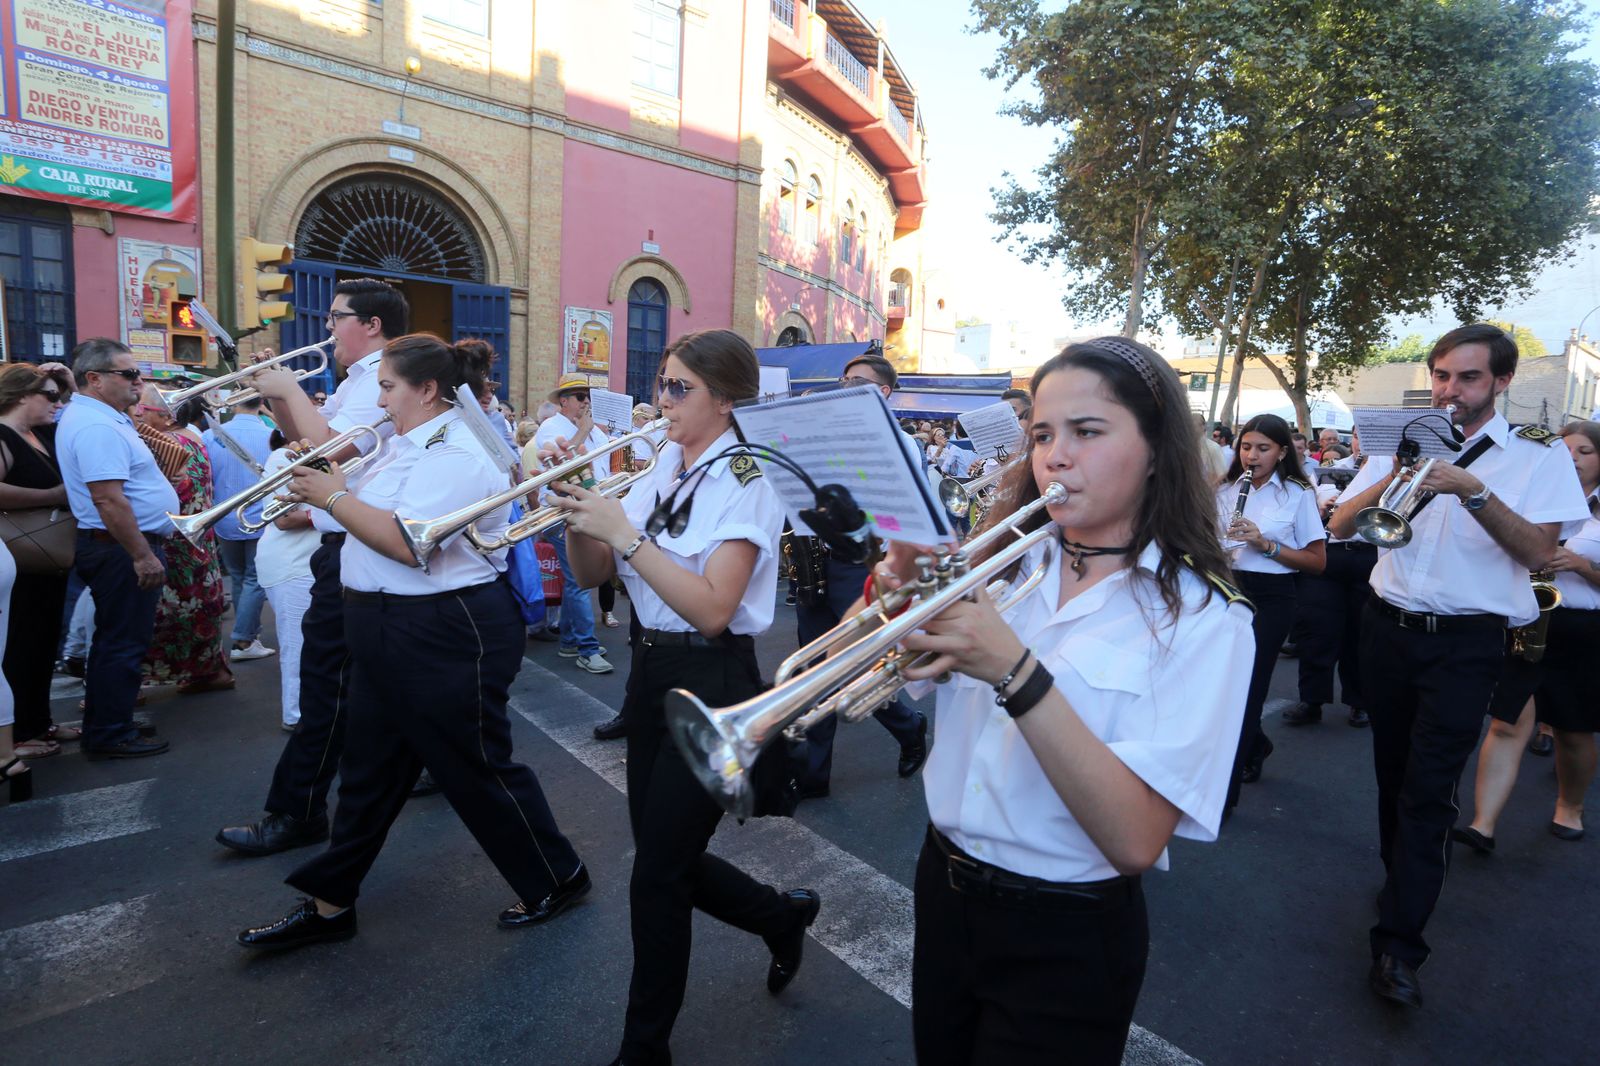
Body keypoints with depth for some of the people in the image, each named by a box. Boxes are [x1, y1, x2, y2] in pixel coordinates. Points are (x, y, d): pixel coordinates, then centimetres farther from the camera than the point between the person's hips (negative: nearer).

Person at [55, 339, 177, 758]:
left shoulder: (97, 416, 13)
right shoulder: (97, 427, -20)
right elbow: (109, 499, -27)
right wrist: (143, 555, -25)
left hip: (116, 548, 11)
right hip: (122, 549, -11)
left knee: (115, 640, 18)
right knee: (125, 643, -2)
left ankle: (102, 726, 30)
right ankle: (112, 736, 9)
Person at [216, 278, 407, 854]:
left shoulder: (380, 381, -16)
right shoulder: (361, 380, 17)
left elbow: (329, 449, -27)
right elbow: (307, 436, 19)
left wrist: (291, 390, -15)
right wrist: (276, 395, 5)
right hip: (348, 538, 11)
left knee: (327, 679, -5)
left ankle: (297, 813, 4)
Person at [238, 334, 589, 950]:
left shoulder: (458, 452, -19)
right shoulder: (412, 444, 13)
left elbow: (408, 542, -28)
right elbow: (377, 514, 19)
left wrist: (335, 496, -17)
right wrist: (321, 493, 5)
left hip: (445, 636, -10)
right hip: (388, 632, 10)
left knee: (476, 768, 4)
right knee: (369, 770, 18)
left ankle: (559, 878, 23)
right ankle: (329, 904, 34)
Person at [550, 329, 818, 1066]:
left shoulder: (746, 483, -14)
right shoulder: (661, 471, 7)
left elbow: (712, 609, -25)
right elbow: (592, 576, 6)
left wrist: (624, 533, -26)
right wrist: (577, 508, -11)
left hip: (712, 685, -8)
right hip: (651, 672, 8)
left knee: (656, 874, 3)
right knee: (667, 854, 17)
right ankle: (783, 917, 44)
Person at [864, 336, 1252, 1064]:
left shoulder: (1201, 617, -15)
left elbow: (1136, 839, -24)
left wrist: (1015, 672, -33)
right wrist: (898, 591, -22)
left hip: (1065, 941, -4)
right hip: (944, 888, 5)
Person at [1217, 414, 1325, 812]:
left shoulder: (1298, 494, -2)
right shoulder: (1225, 490, 7)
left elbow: (1317, 561, -4)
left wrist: (1267, 544, -18)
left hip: (1270, 598, -4)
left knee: (1246, 686, -4)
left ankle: (1225, 791, 3)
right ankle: (1256, 744, 40)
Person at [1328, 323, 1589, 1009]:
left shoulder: (1537, 454, 0)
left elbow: (1538, 551, -12)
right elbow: (1339, 526, -1)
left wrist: (1473, 489, -24)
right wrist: (1393, 478, -17)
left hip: (1465, 642, -3)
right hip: (1390, 627, 4)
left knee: (1429, 790, -7)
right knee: (1392, 772, 15)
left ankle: (1397, 947, -3)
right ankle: (1401, 882, 35)